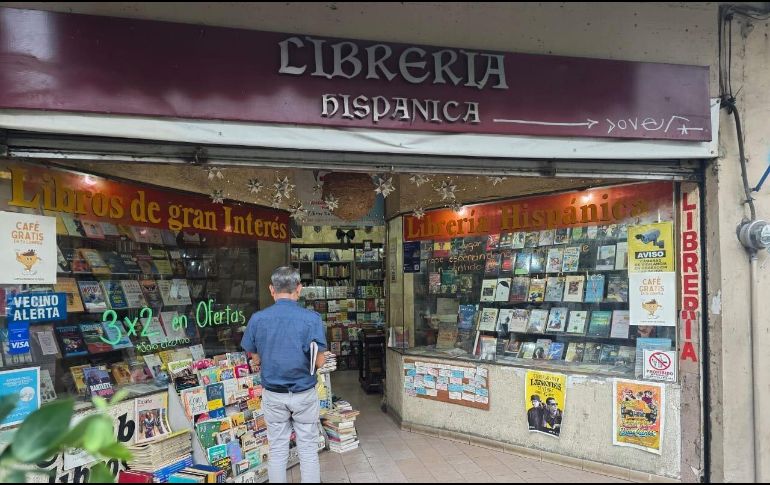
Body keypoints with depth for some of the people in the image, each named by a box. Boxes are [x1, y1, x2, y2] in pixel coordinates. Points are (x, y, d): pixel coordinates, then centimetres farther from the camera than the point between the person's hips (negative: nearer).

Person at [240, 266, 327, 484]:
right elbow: (319, 362, -13)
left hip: (273, 394, 2)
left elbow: (256, 360, 2)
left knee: (277, 450, 15)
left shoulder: (257, 319, -8)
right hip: (304, 393, -2)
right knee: (308, 449, 11)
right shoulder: (311, 319, -15)